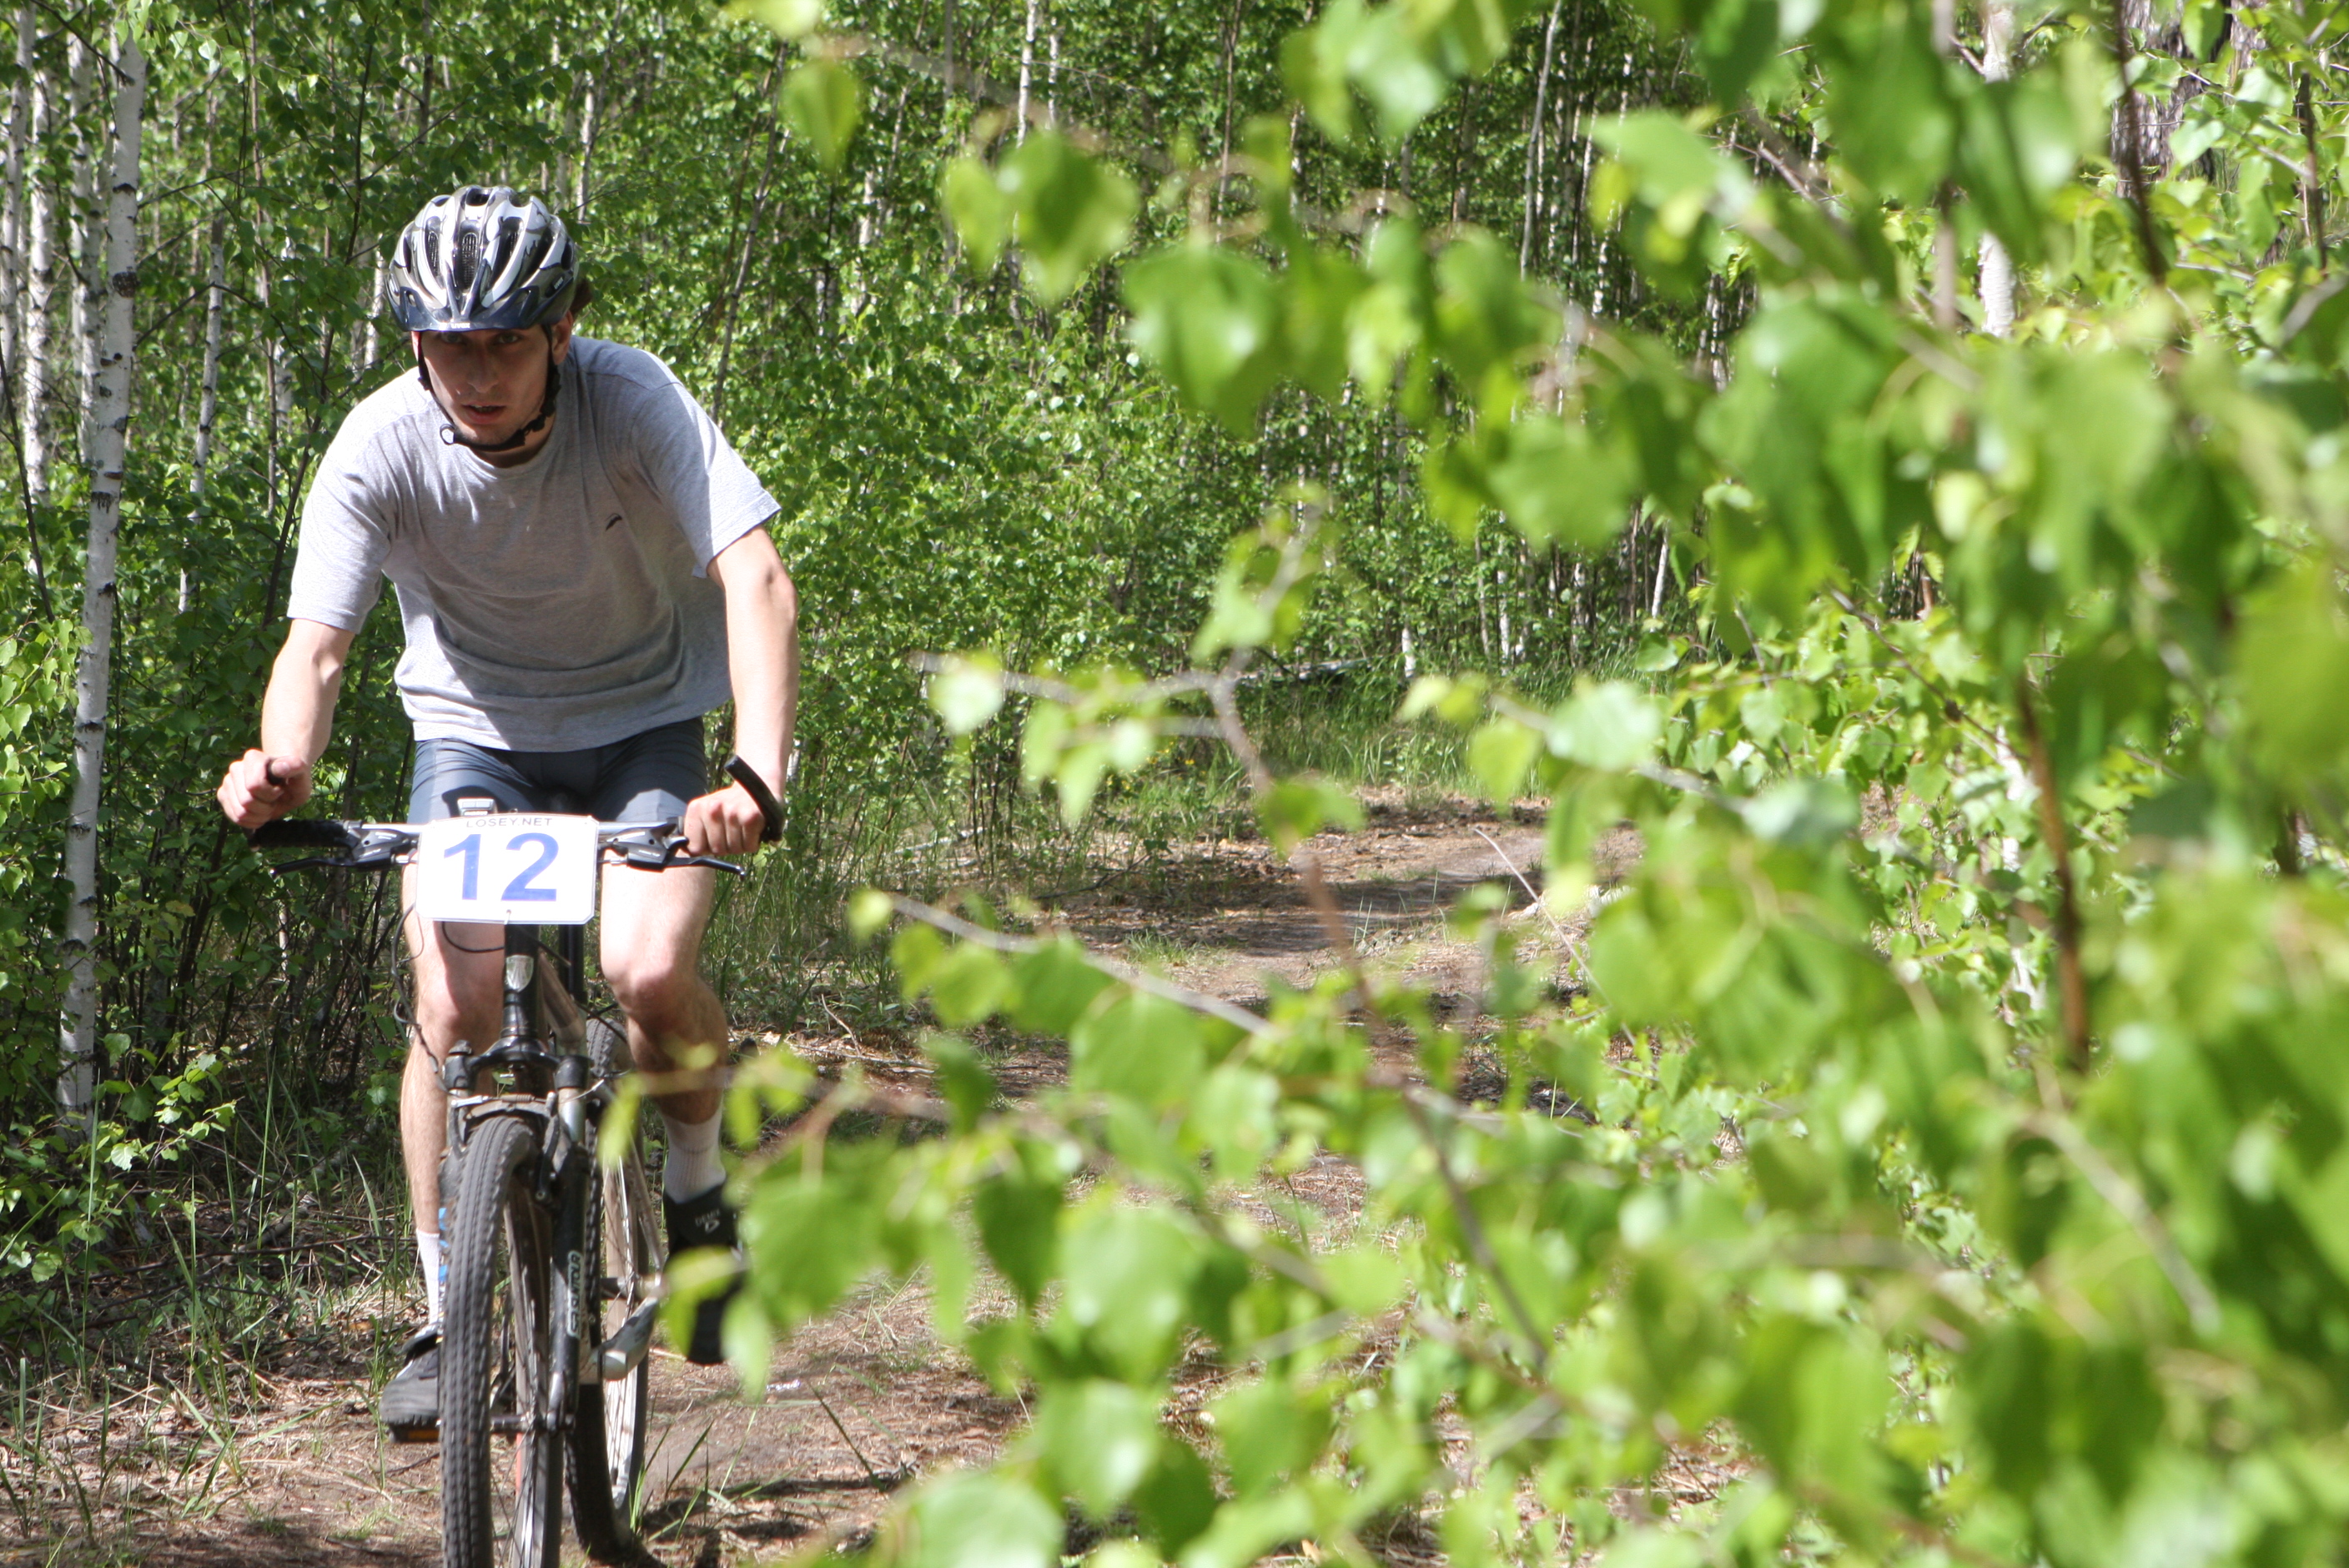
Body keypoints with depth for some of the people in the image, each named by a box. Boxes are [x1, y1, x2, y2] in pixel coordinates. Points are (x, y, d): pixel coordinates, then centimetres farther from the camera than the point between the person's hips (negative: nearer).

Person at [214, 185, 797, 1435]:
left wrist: (759, 774, -50)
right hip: (477, 726, 1)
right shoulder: (381, 446, -22)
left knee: (650, 971, -25)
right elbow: (316, 640, -26)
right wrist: (281, 766, -49)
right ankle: (449, 1312, 0)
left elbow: (755, 578, -35)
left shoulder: (632, 401, -26)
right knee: (455, 1003, -17)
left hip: (645, 720, -1)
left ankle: (698, 1188, 6)